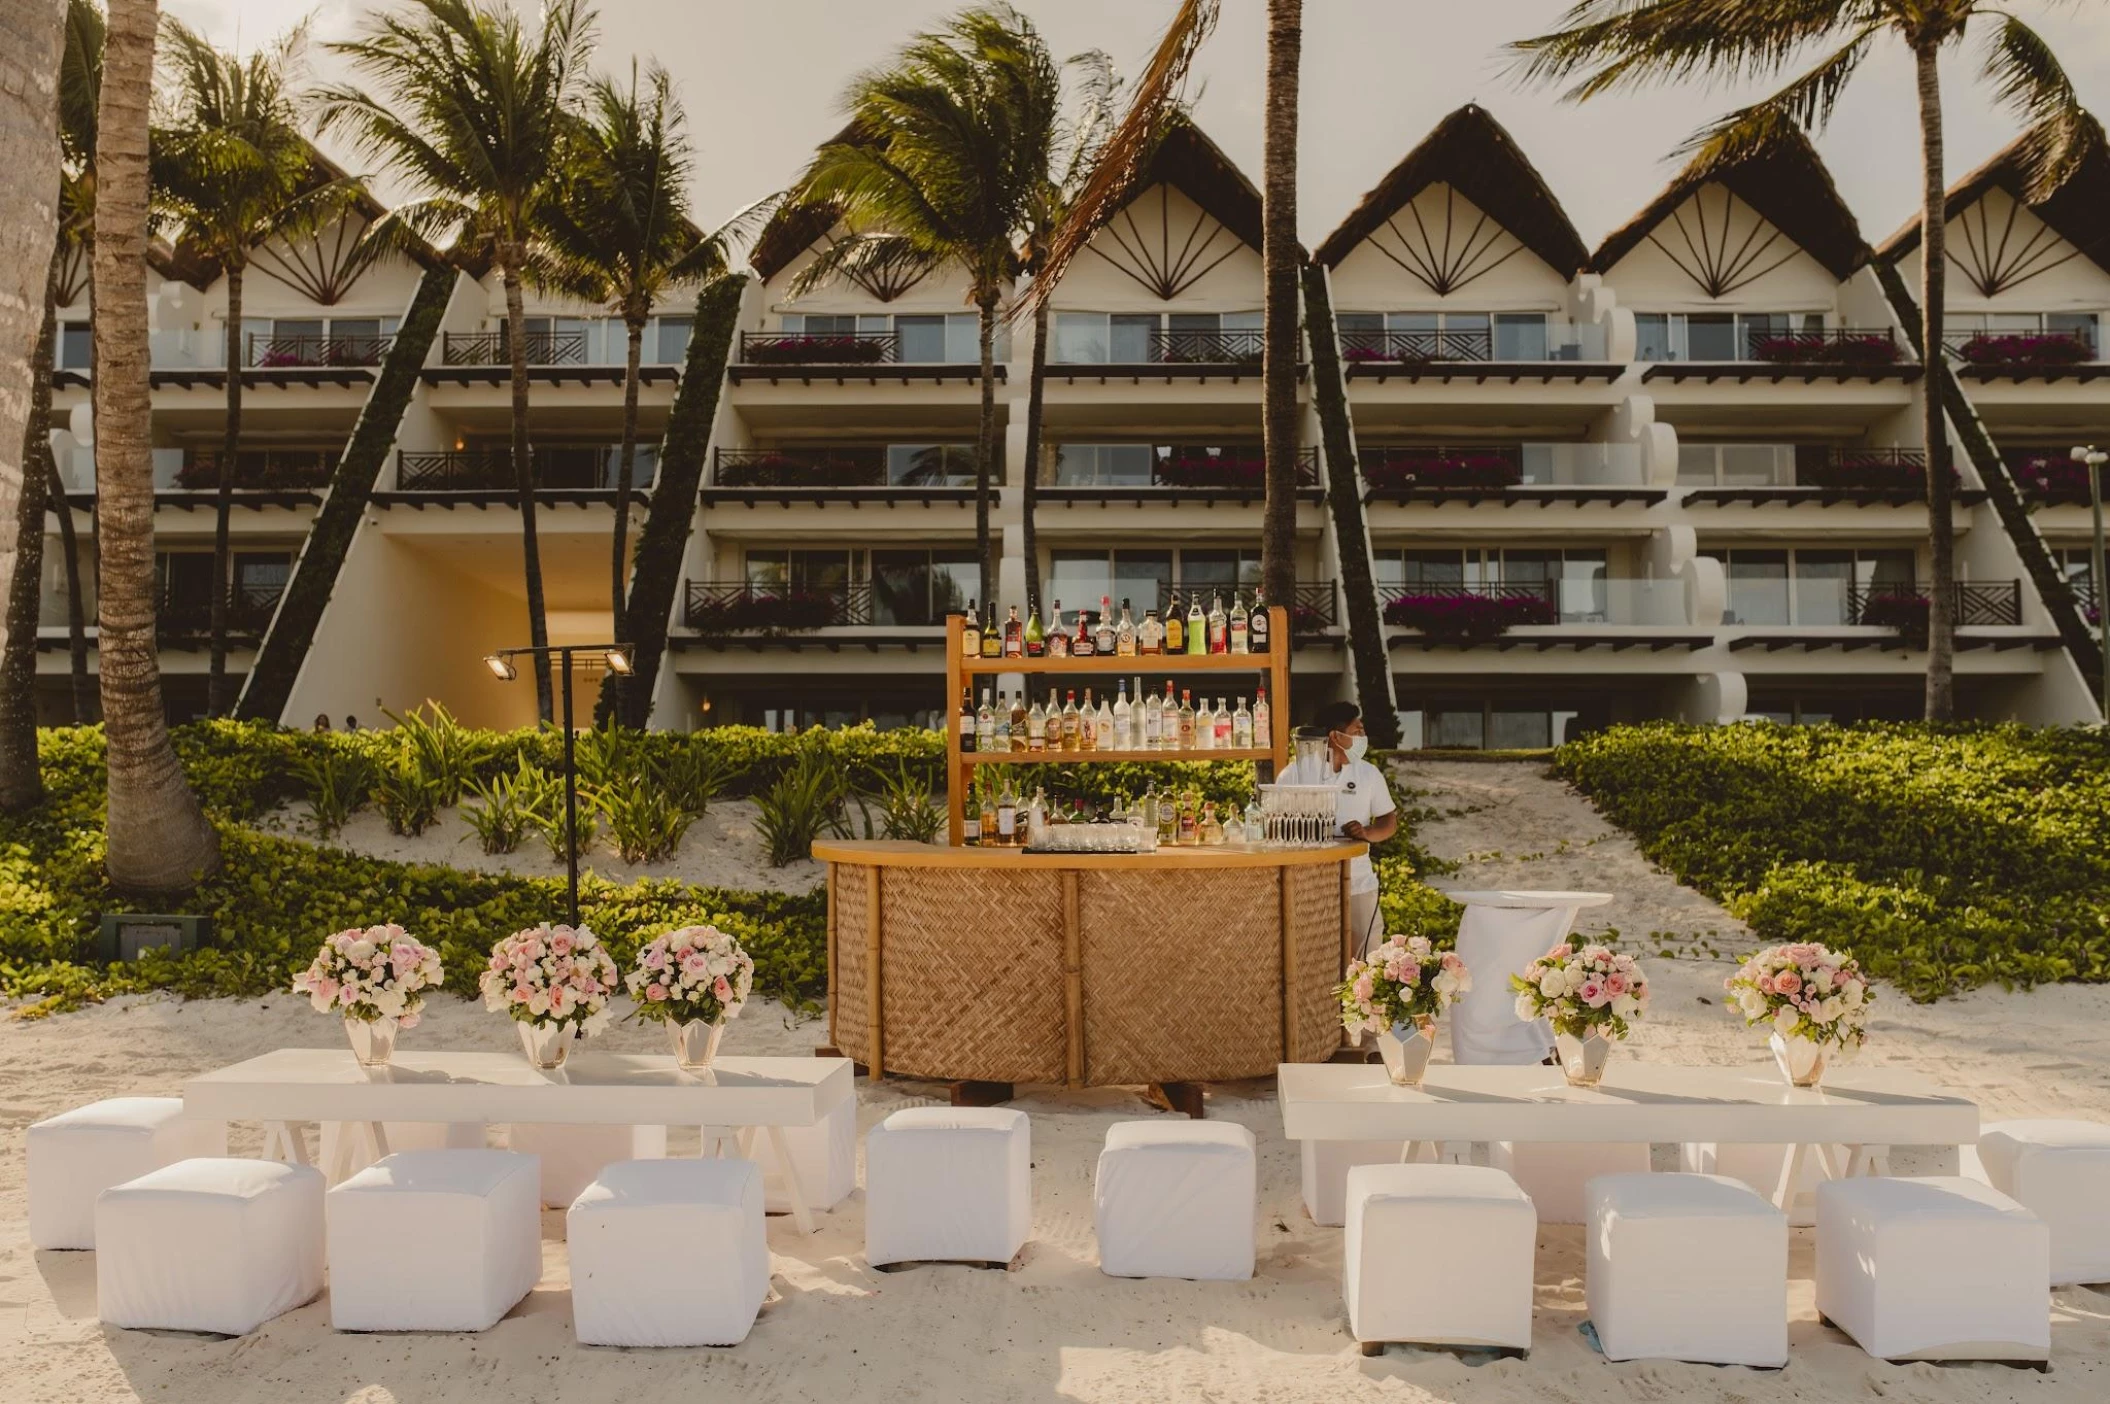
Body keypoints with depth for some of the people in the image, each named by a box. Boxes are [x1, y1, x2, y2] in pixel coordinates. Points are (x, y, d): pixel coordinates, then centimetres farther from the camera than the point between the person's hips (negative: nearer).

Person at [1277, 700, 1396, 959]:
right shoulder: (1297, 771, -2)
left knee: (1369, 956, 2)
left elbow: (1390, 821, 10)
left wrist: (1368, 833, -12)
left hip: (1358, 883, 2)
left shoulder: (1369, 774, 5)